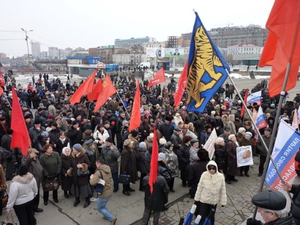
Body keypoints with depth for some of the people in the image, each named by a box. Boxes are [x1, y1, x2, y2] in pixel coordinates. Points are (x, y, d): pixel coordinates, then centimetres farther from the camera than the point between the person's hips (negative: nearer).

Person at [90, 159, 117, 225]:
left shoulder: (98, 172, -22)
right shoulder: (108, 169, 3)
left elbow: (92, 183, -33)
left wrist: (91, 178, -11)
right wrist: (94, 176, 8)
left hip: (104, 193, -8)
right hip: (110, 191, 8)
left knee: (100, 208, 11)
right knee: (98, 202, 27)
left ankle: (112, 219, 5)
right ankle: (107, 215, 32)